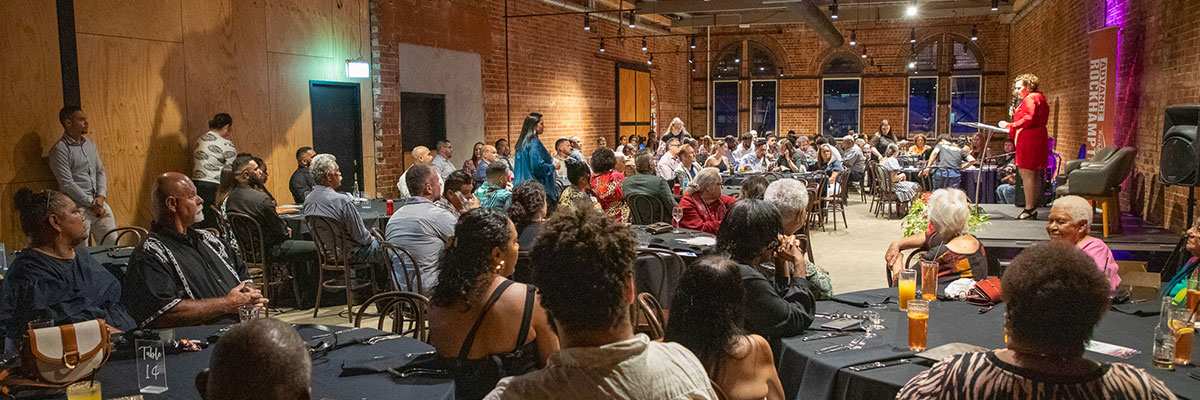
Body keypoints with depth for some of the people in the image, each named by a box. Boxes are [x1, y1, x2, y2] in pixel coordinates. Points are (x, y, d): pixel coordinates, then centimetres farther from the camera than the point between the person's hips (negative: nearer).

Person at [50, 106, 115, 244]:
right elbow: (67, 184, -13)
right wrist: (91, 204, -13)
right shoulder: (59, 149, -8)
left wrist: (101, 196, -1)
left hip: (99, 203, 6)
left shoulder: (90, 144, 14)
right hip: (78, 206, -6)